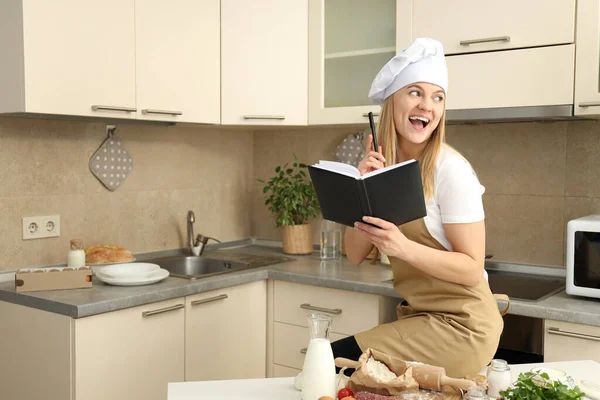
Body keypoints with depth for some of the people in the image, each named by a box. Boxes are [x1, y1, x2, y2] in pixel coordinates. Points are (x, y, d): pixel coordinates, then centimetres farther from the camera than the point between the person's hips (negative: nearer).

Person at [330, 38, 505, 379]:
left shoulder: (450, 169, -17)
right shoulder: (382, 167, 1)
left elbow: (472, 268, -17)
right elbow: (356, 255, -2)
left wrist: (404, 248, -31)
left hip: (462, 326, -6)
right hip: (419, 317, 6)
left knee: (336, 360, -11)